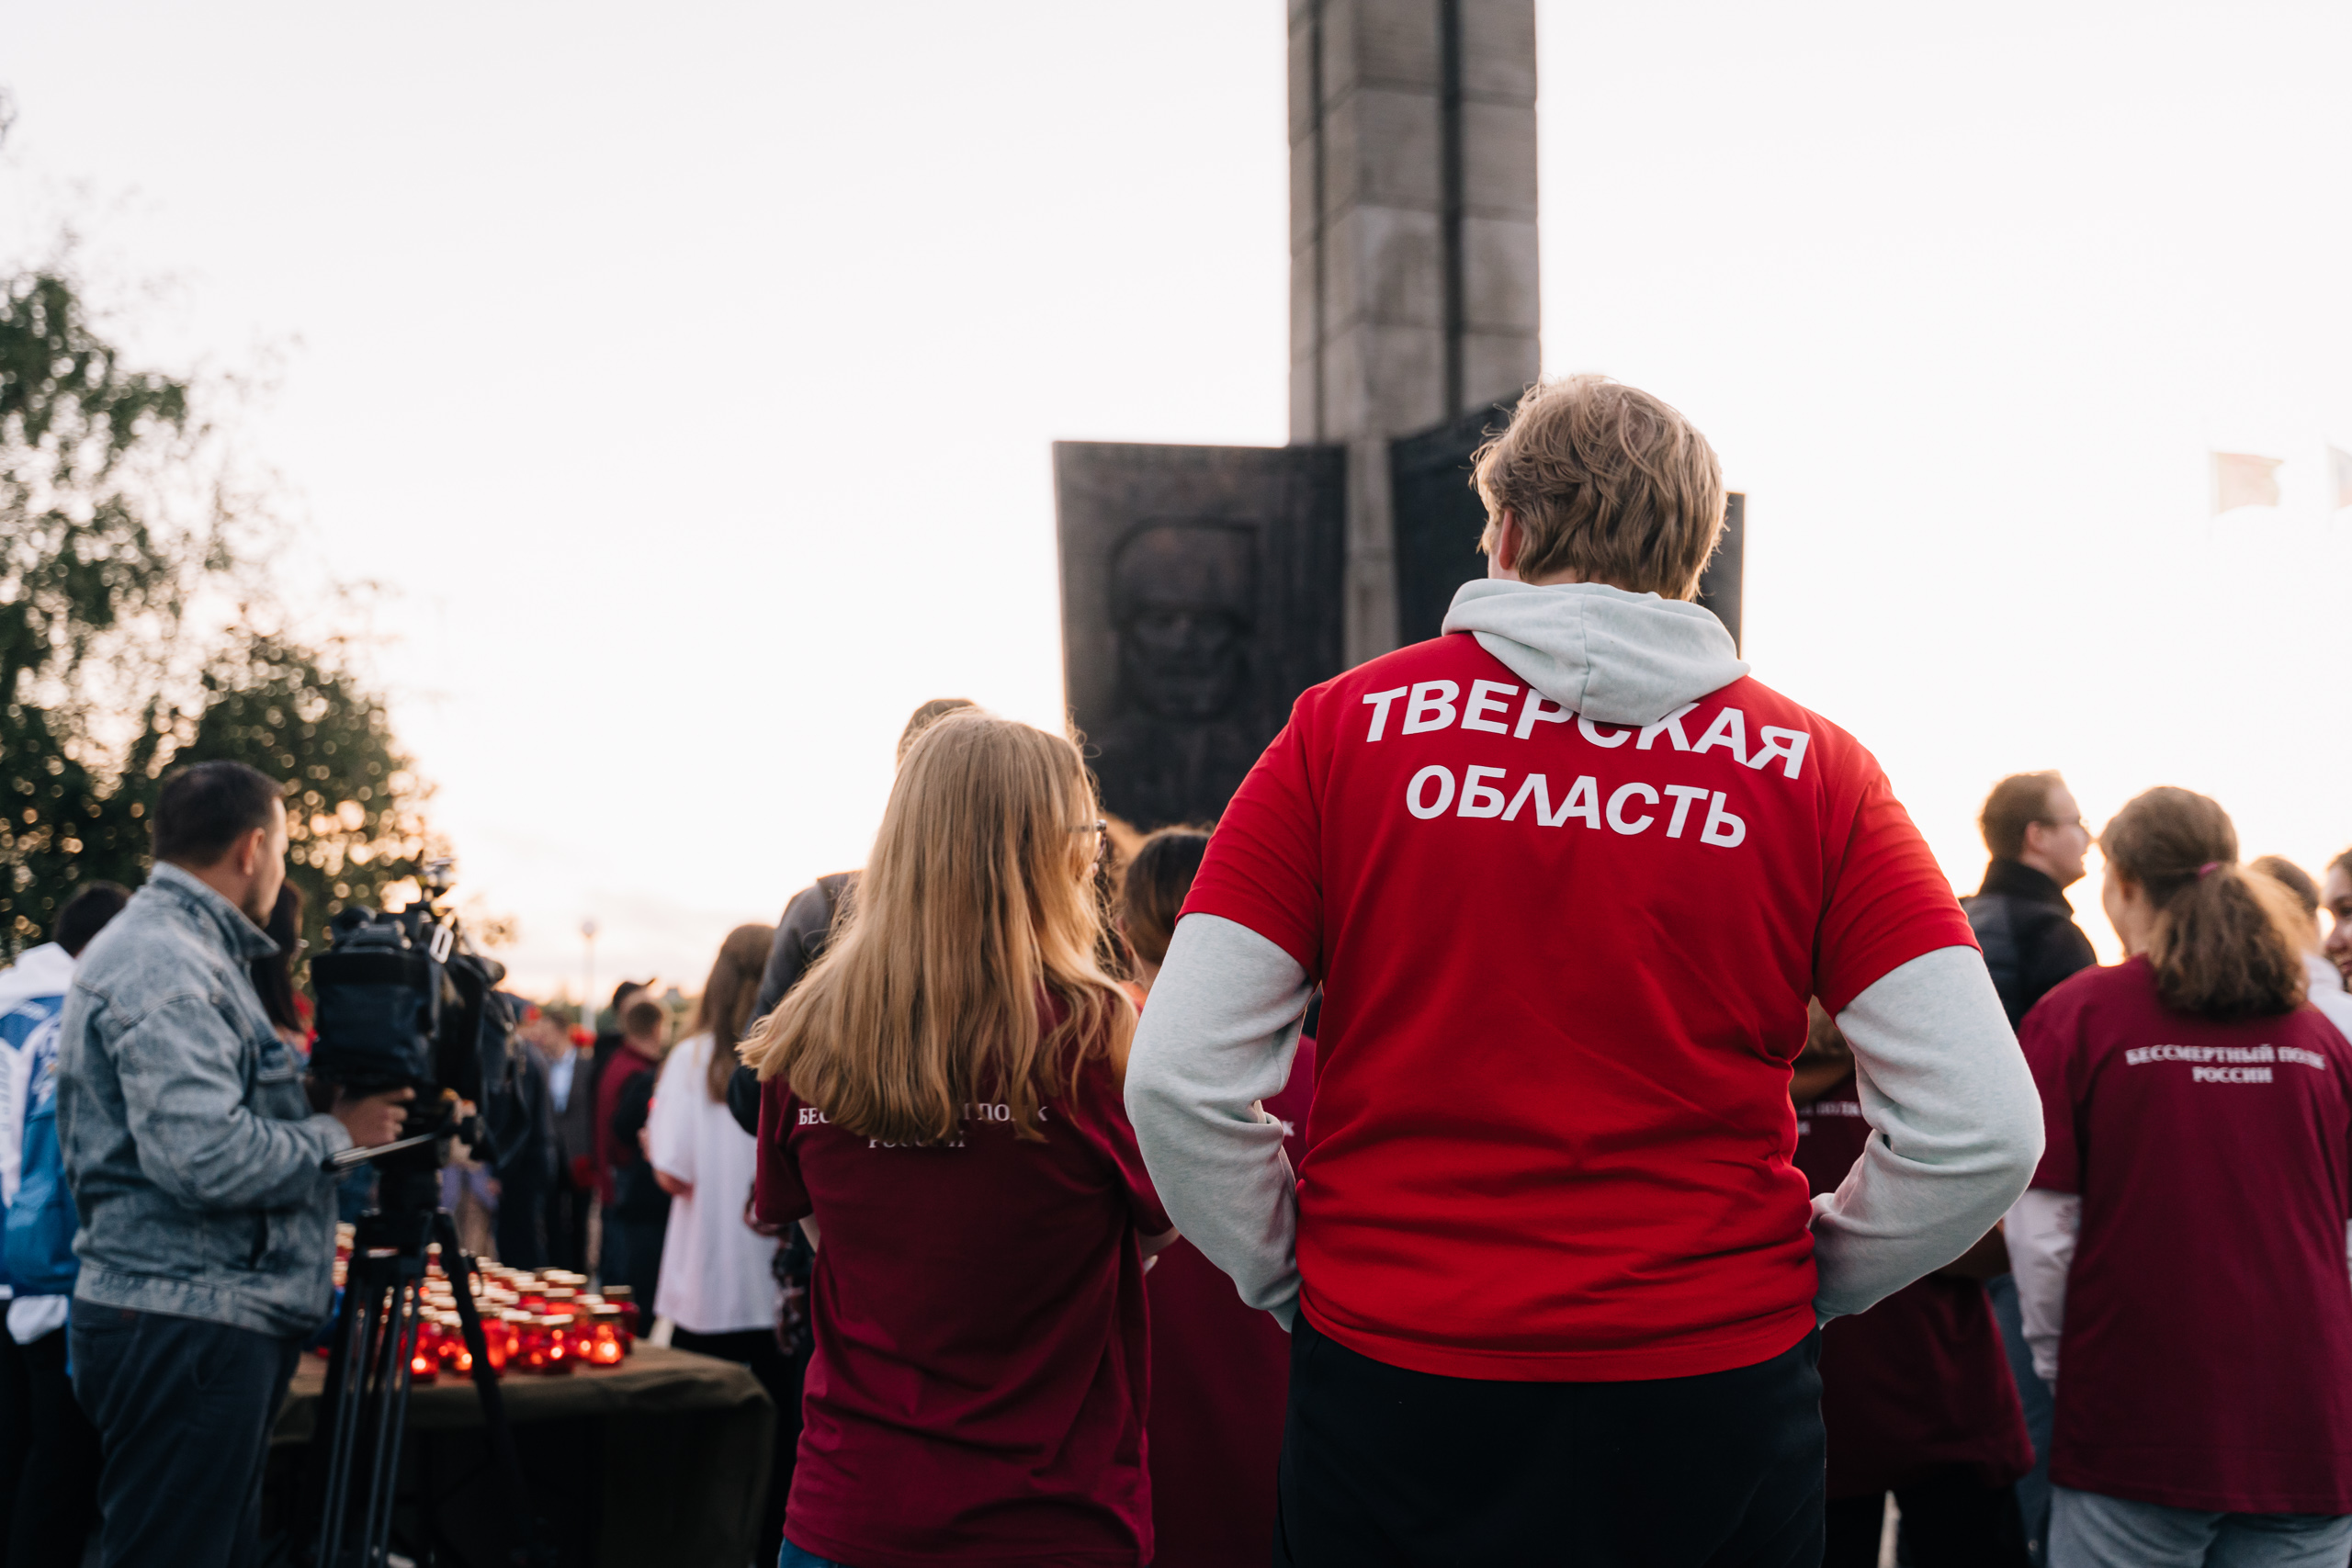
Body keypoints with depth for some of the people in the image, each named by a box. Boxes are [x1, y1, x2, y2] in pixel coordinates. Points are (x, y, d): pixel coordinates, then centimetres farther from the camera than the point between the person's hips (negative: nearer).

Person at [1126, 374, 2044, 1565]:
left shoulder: (1345, 724, -2)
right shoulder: (1811, 766, -1)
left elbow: (1178, 1079, -7)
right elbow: (1983, 1129, -7)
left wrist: (1290, 1275, 7)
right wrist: (1806, 1277, 8)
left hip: (1389, 1371, 0)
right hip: (1716, 1395, 1)